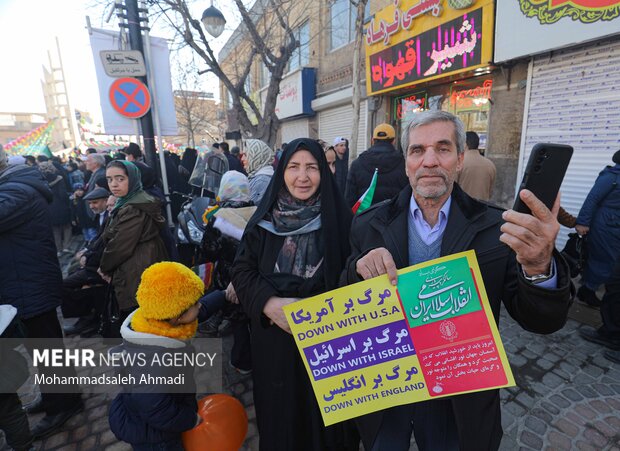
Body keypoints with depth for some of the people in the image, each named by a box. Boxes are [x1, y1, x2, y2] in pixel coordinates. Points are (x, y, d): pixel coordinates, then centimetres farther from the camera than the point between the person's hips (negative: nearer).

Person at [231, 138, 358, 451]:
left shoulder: (339, 217, -7)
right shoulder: (265, 219, -2)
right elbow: (242, 271, -2)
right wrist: (269, 303, -18)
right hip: (275, 338, 2)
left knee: (326, 413, 18)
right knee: (280, 411, 20)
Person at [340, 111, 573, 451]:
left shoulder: (495, 228, -13)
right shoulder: (370, 224, -11)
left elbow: (542, 322, -14)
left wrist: (539, 267, -36)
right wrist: (359, 269, -28)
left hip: (458, 399, 0)